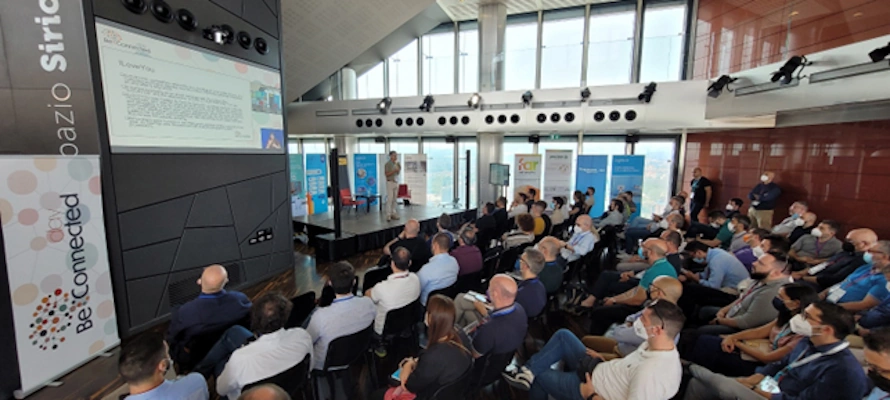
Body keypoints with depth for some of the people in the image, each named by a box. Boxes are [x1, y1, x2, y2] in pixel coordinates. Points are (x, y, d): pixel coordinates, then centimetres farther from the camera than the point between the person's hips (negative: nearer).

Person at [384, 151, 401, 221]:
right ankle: (388, 215, -7)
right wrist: (394, 171, -19)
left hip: (396, 182, 6)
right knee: (390, 199, -9)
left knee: (394, 199, 6)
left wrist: (399, 169, -3)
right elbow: (386, 174, -11)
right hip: (390, 182, -6)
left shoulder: (397, 163, 11)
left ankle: (393, 213, 11)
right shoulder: (388, 164, -8)